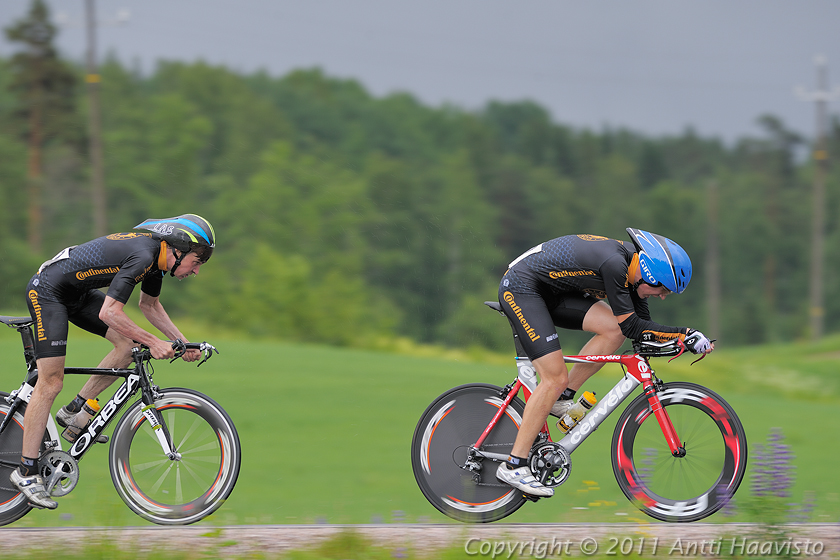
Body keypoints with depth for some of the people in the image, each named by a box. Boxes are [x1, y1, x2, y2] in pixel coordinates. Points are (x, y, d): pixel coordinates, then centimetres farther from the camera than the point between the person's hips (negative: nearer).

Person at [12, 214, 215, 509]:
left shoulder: (157, 253, 2)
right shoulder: (142, 256, -27)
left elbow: (149, 304, 20)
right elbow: (109, 313, -32)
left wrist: (181, 341, 11)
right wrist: (153, 343, -26)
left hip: (78, 292, 10)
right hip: (47, 291, -10)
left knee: (127, 343, 0)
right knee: (50, 382, -11)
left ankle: (74, 412, 9)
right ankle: (26, 471, -6)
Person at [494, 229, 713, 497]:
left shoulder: (630, 264, 1)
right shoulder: (614, 264, -27)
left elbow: (641, 324, 13)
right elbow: (631, 326, -24)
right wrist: (685, 335, -21)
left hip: (549, 292, 9)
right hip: (520, 288, -9)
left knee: (613, 330, -7)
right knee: (556, 378, -15)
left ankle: (562, 397, 6)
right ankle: (514, 466, -11)